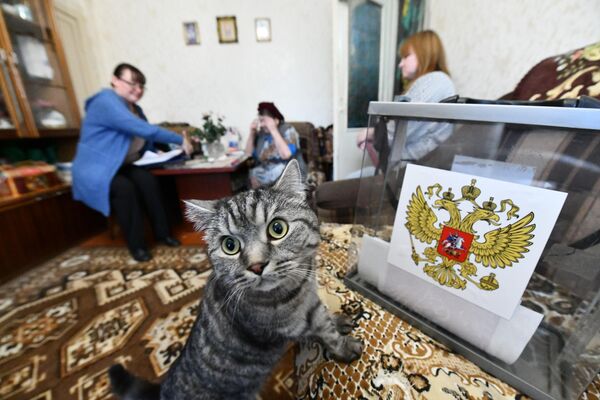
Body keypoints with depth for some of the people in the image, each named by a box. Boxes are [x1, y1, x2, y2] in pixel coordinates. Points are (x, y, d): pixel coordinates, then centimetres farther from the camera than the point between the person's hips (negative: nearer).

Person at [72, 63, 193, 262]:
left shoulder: (134, 108, 11)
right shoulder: (107, 102, -19)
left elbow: (145, 138, 15)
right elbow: (143, 130, -30)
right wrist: (180, 140, -24)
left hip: (120, 166, 7)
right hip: (94, 171, -7)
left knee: (147, 180, -22)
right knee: (124, 188, -34)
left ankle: (162, 233, -14)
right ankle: (136, 245, -20)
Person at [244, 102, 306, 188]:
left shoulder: (288, 130, -6)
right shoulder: (261, 133, 8)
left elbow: (286, 154, -22)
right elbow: (249, 154, 10)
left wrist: (273, 130, -19)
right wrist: (252, 133, 0)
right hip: (263, 173, 4)